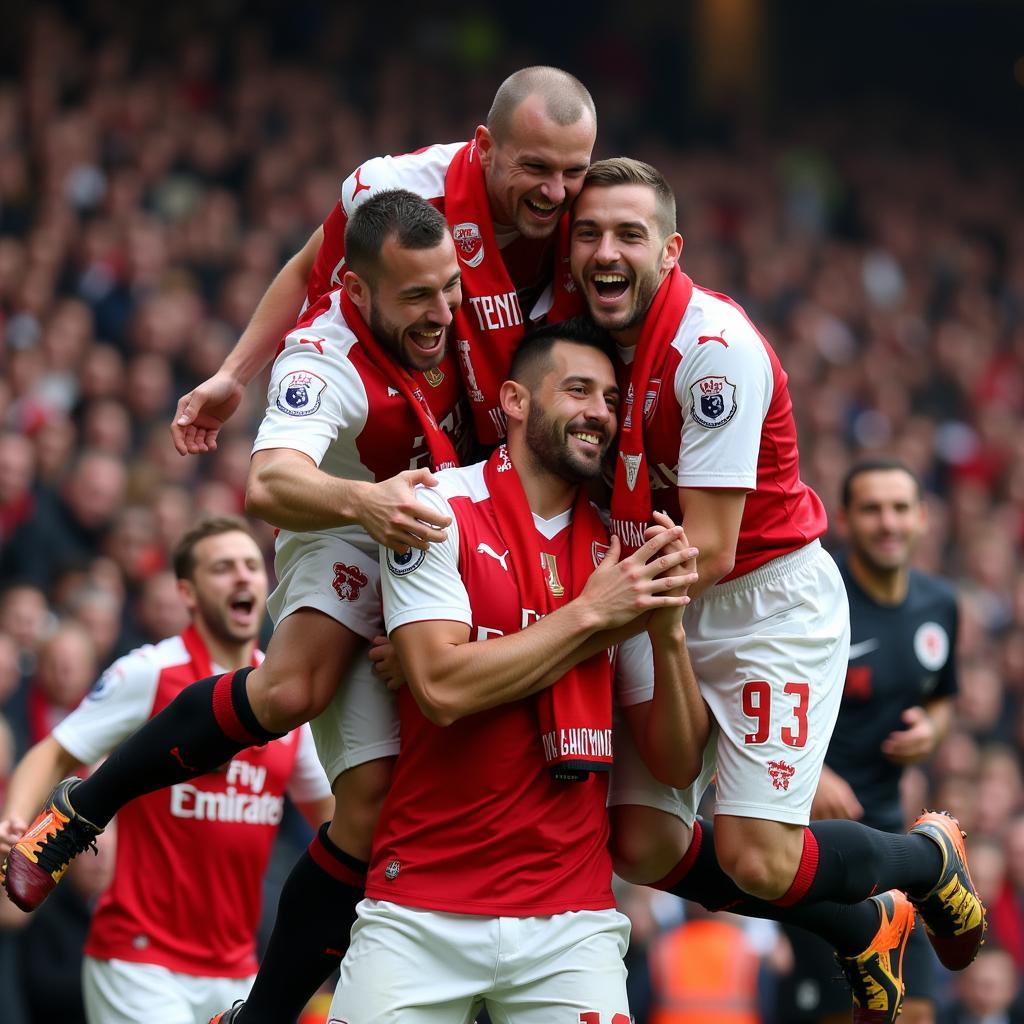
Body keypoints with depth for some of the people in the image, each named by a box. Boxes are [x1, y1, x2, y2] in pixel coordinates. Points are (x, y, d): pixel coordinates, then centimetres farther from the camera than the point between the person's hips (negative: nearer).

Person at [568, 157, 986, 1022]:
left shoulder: (715, 348, -24)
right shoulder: (582, 333, -2)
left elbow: (709, 548, -24)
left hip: (770, 601, -7)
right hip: (670, 614, 7)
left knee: (756, 858, -15)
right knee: (640, 844, -1)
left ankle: (929, 857, 19)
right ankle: (864, 931, 21)